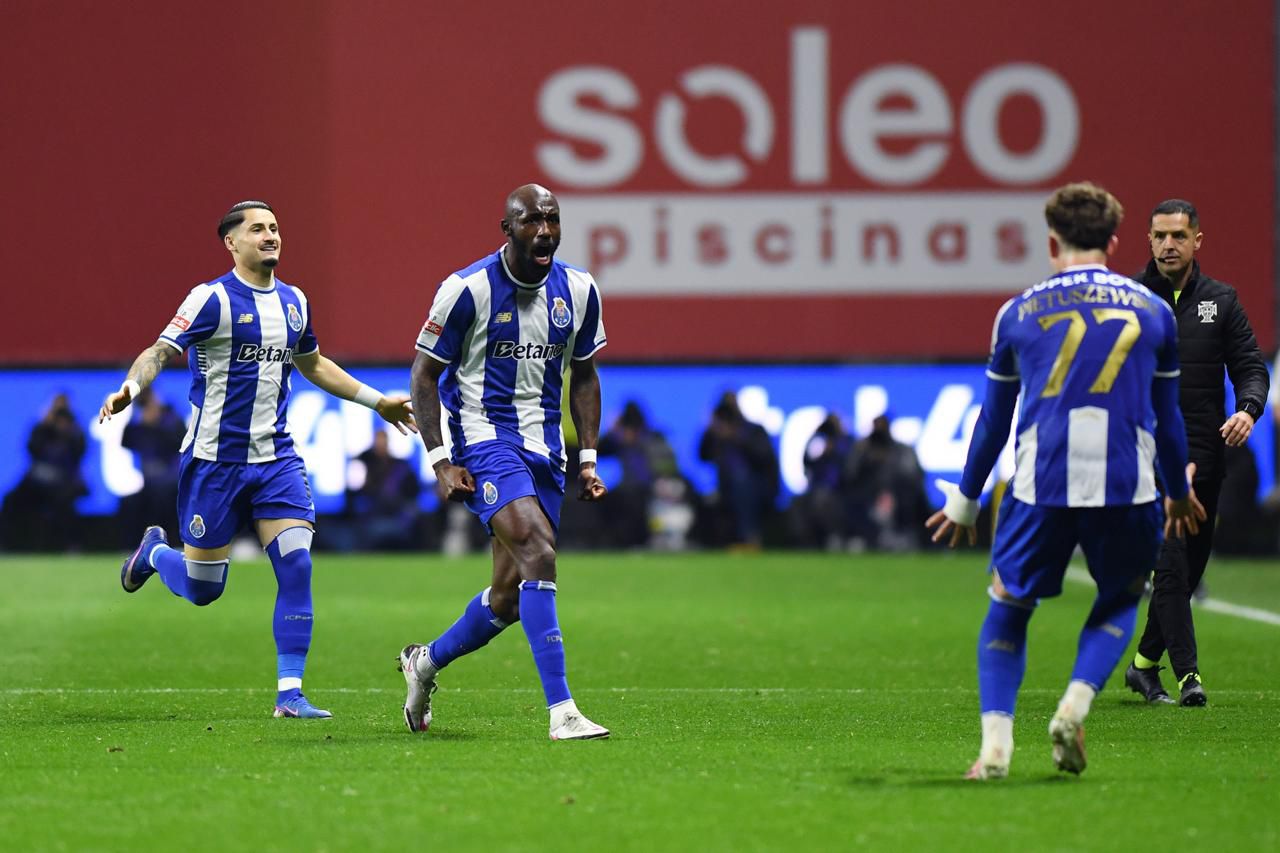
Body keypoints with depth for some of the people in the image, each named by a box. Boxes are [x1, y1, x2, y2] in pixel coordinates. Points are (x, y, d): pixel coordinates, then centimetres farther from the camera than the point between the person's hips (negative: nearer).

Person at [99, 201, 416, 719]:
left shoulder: (294, 302, 10)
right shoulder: (212, 298, -10)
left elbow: (313, 365, 27)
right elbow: (160, 352, -18)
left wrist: (378, 402, 30)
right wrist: (129, 389, -38)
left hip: (276, 458, 5)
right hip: (215, 459, -5)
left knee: (297, 566, -12)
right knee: (202, 589, 3)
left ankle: (290, 692, -6)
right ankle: (154, 552, 39)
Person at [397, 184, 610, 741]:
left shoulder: (579, 291, 4)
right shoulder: (469, 289, -11)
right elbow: (424, 374, -4)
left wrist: (588, 458, 9)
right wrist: (440, 461, -11)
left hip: (544, 447, 6)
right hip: (484, 440, -6)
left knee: (511, 595, 6)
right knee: (538, 552, -26)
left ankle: (426, 661, 35)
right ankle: (561, 711, -27)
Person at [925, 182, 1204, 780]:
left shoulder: (1018, 312, 10)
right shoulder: (1153, 310, 11)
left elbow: (993, 419, 16)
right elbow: (1167, 418, 19)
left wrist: (966, 500, 27)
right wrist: (1179, 494, 34)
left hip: (1041, 485, 0)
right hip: (1126, 485, 0)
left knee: (1008, 609, 14)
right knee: (1120, 599, 22)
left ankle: (995, 744, -1)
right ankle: (1074, 707, -2)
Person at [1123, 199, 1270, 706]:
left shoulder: (1220, 301, 9)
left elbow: (1250, 366, 7)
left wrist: (1248, 409, -13)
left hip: (1204, 455, 3)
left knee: (1189, 570, 9)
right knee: (1170, 564, -15)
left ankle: (1145, 664, 25)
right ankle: (1187, 675, -17)